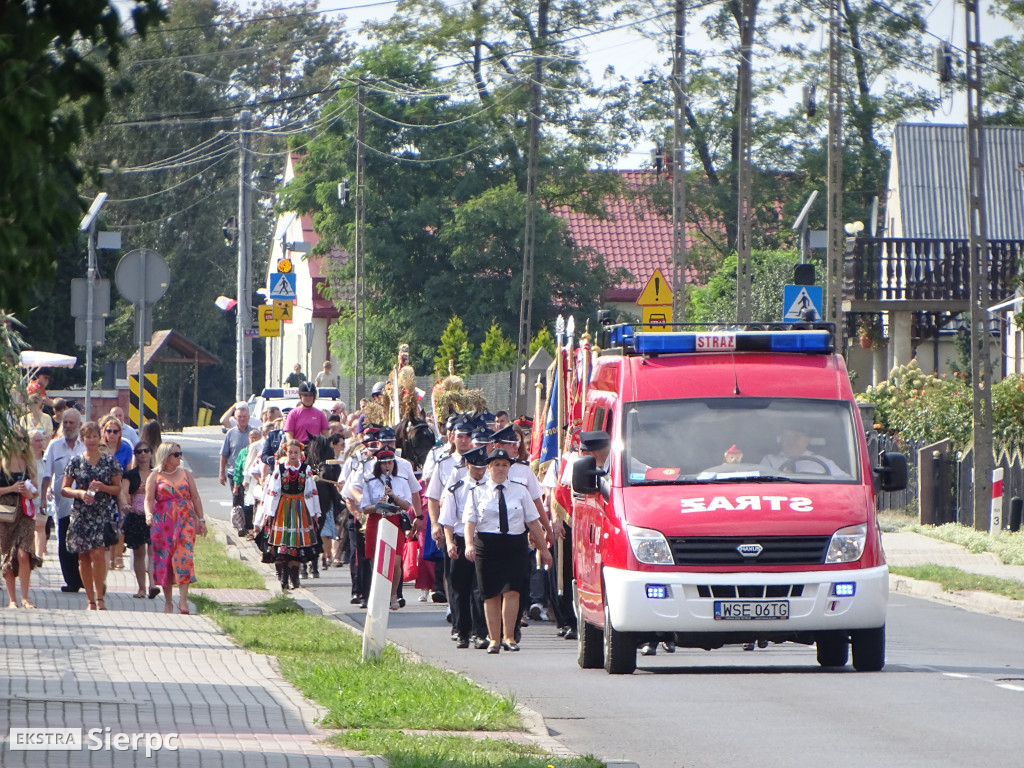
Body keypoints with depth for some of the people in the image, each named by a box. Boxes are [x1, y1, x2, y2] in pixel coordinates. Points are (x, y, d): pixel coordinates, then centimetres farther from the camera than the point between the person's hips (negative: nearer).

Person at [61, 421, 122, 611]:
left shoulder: (110, 462, 4)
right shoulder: (75, 462, 6)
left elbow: (118, 489, 7)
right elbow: (64, 489, 8)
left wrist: (103, 487, -12)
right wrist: (80, 493, -11)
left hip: (103, 514, -2)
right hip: (80, 515, 2)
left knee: (98, 553, -16)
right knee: (84, 557, 4)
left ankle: (99, 597, -9)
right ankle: (91, 599, 13)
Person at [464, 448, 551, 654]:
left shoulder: (520, 491, 12)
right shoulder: (477, 492, 8)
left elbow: (533, 521, 12)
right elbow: (470, 521, -1)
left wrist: (543, 548, 11)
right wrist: (469, 544, -18)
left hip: (515, 546, 0)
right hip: (487, 545, 0)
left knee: (511, 591, -11)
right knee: (491, 594, 1)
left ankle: (509, 637, -5)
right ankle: (494, 639, 7)